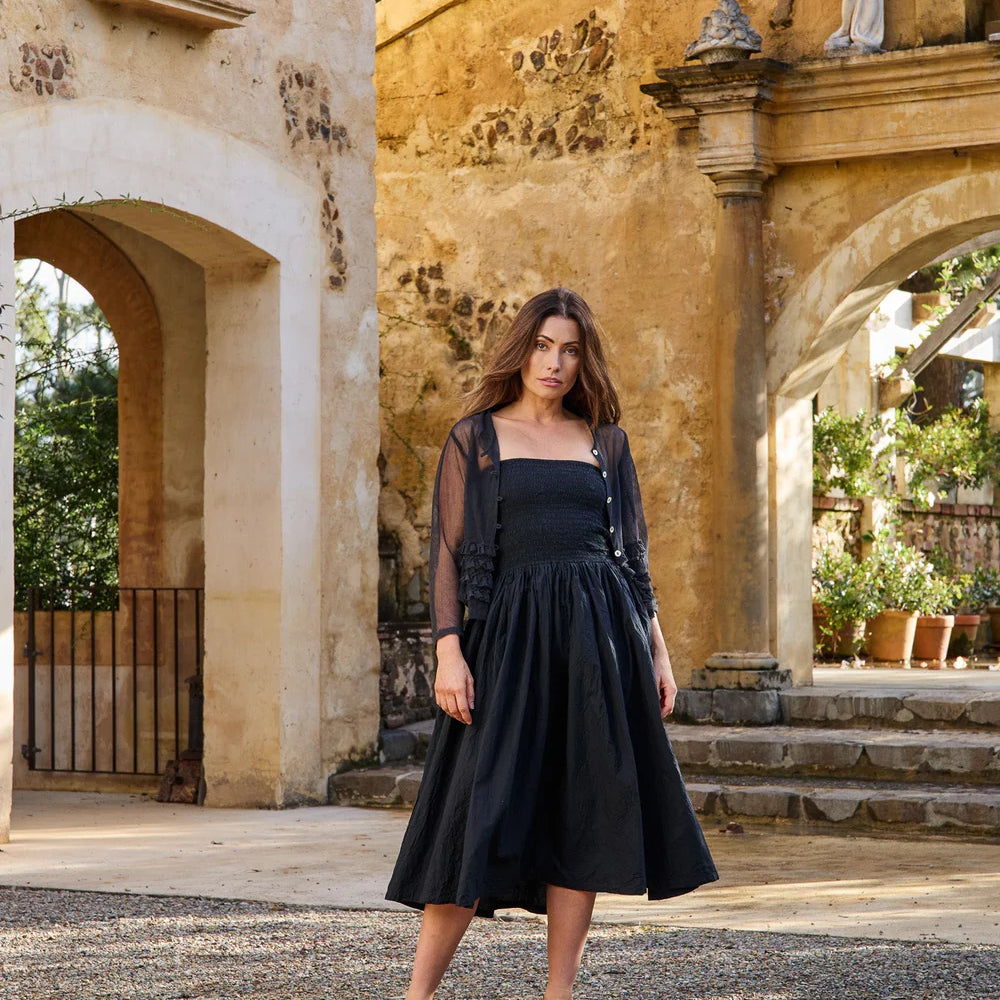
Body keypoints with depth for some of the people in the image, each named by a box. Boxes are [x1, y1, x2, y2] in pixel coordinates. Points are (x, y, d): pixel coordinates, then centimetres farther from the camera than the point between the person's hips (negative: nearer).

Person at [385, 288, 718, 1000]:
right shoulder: (475, 438, 7)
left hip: (602, 634, 3)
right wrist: (448, 650, -10)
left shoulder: (605, 440, 14)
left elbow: (633, 551, 15)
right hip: (512, 634, -3)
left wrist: (657, 649, 8)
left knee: (583, 812, 1)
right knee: (483, 814, -7)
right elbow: (449, 551, 2)